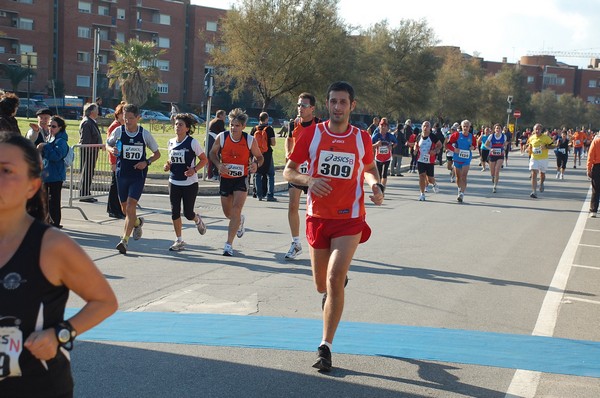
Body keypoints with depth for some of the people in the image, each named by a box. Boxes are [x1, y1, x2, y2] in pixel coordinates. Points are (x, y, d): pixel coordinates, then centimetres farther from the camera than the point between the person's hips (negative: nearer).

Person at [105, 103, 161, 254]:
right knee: (124, 207, 13)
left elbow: (157, 153, 4)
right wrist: (111, 149, -9)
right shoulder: (118, 131, -4)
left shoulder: (145, 134, -7)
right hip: (122, 173, 3)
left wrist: (147, 162, -13)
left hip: (138, 175, -3)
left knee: (131, 206, -15)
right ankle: (137, 222, 46)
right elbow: (107, 144, 14)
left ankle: (125, 240, -12)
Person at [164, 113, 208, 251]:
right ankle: (179, 241, 15)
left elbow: (204, 160, -4)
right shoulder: (171, 143, 5)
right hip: (174, 182, 5)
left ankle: (198, 220, 37)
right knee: (175, 212, 2)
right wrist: (167, 165, 0)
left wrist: (194, 170, -19)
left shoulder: (193, 142, -10)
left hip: (190, 183, -4)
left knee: (188, 213, 0)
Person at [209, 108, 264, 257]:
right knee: (228, 213, 14)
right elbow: (212, 153, 5)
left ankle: (229, 244, -12)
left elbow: (259, 157, 1)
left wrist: (256, 164, -22)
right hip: (225, 178, 3)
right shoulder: (221, 137, -10)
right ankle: (240, 220, 52)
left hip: (242, 179, -3)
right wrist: (218, 165, -15)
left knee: (236, 209, -16)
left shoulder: (250, 140, -12)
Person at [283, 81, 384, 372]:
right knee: (321, 285, 13)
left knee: (334, 280, -15)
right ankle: (335, 285, 53)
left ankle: (325, 347, -6)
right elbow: (288, 171, 2)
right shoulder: (312, 134, -1)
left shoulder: (362, 138, 1)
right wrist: (308, 180, -19)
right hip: (318, 217, 2)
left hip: (349, 220, -2)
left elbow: (370, 168, 19)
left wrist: (376, 185, -2)